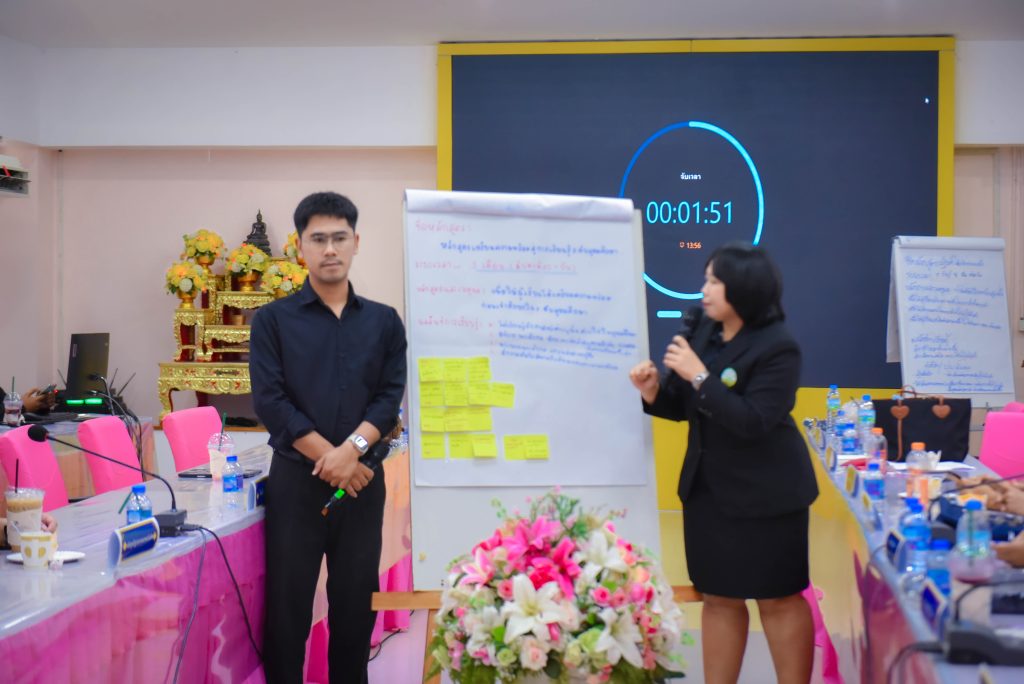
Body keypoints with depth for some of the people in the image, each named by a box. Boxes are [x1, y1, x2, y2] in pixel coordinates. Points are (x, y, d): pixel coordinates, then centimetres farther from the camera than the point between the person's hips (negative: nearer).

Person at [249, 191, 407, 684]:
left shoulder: (384, 321, 9)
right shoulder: (273, 320, 2)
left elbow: (390, 397, 1)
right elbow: (270, 401, -7)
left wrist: (353, 448, -17)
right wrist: (329, 458, -13)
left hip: (362, 480, 2)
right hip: (295, 478, -2)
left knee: (356, 603, 8)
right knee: (287, 603, 1)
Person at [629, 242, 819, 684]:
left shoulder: (777, 348, -16)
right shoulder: (702, 329, 2)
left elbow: (753, 421, -25)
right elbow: (684, 406, 9)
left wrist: (700, 375, -27)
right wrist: (654, 392, -12)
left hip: (766, 493, -6)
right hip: (707, 487, 6)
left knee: (778, 598, 5)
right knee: (719, 598, 13)